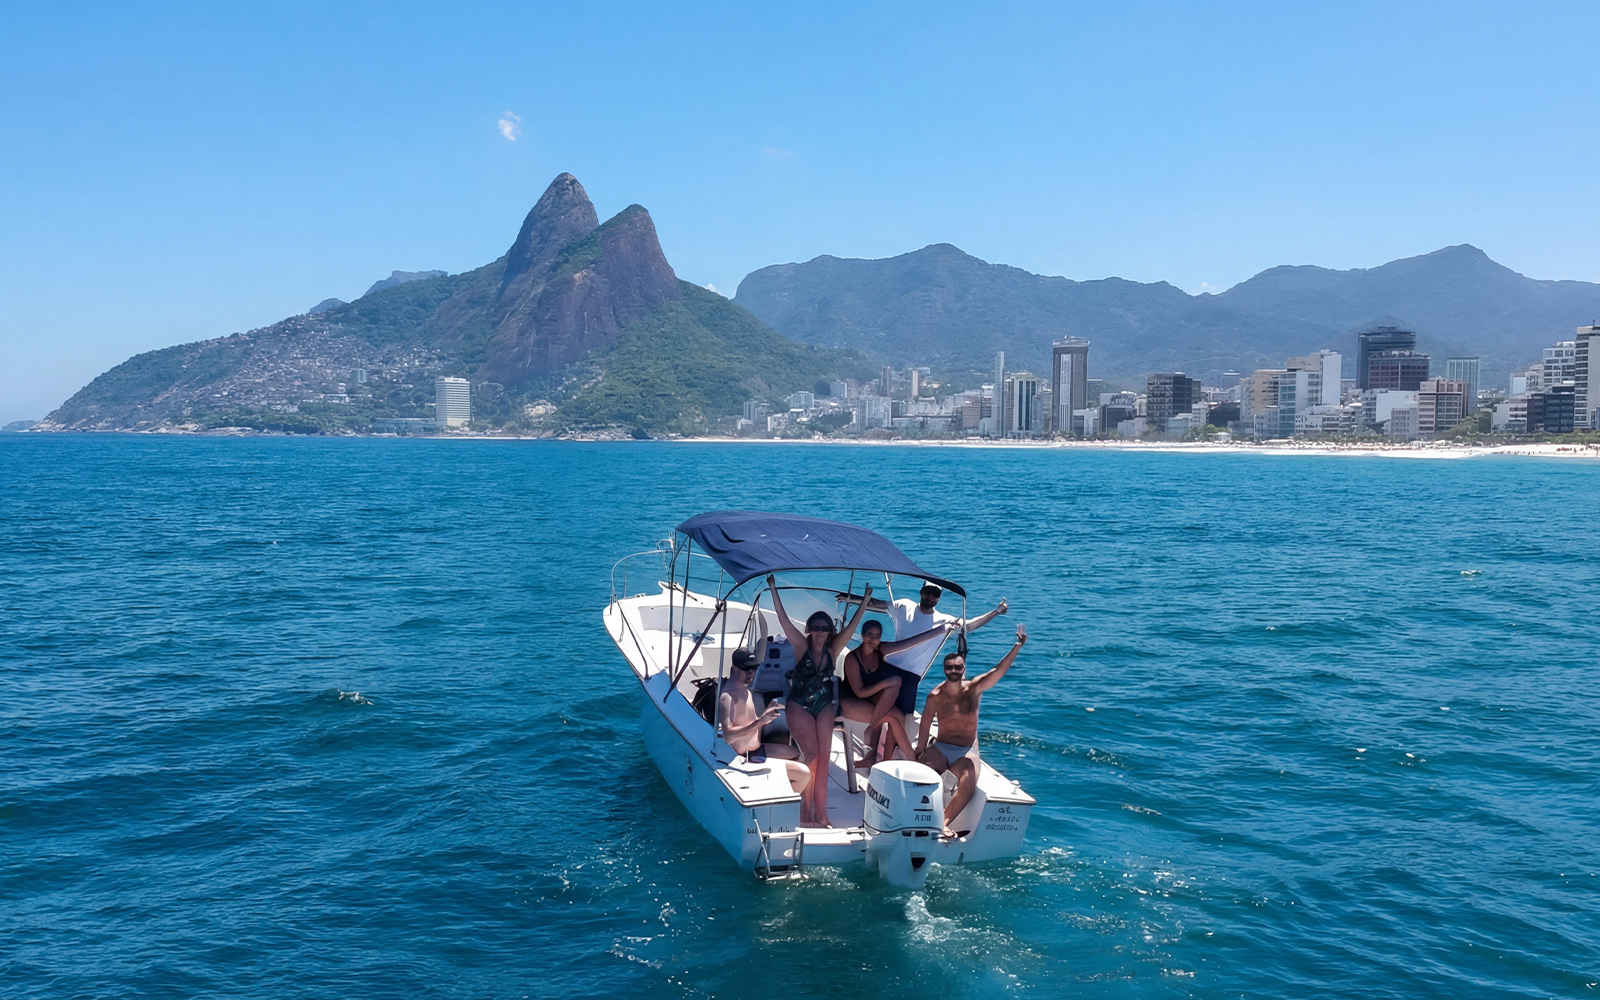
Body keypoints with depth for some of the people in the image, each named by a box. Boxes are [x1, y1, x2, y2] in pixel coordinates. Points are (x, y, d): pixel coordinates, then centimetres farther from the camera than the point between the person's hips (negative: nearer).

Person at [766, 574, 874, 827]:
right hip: (799, 705, -3)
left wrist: (865, 601, -11)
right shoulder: (802, 646, -9)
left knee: (823, 758, -3)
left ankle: (820, 813, 0)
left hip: (823, 706, 3)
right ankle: (806, 811, -5)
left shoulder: (833, 650, -2)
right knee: (811, 755, -15)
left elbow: (852, 626, -5)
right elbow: (783, 619, -15)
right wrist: (773, 590, -21)